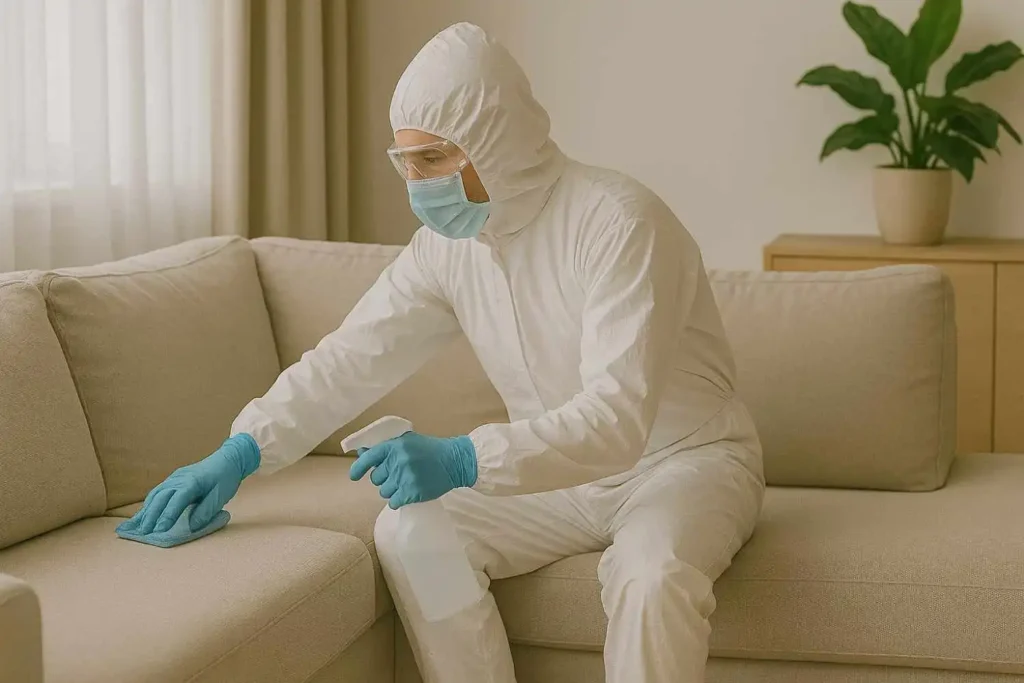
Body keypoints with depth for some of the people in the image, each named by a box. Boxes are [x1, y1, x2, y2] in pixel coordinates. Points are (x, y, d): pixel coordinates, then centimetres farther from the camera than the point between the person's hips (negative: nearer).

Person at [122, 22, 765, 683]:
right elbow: (350, 357, -1)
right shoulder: (448, 243, -3)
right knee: (406, 533, -16)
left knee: (650, 573, -37)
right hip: (561, 468, 6)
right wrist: (241, 451, -14)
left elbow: (617, 416, -32)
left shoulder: (618, 220, -24)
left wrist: (462, 461, -44)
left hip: (686, 459, -6)